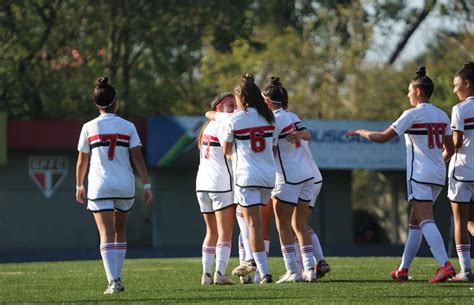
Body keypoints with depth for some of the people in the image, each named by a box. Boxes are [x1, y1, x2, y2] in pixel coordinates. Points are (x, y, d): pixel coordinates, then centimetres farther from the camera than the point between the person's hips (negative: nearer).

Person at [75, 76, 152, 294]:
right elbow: (137, 157, -4)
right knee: (119, 232, 20)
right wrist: (146, 185, -1)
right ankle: (117, 279, 22)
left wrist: (79, 186, 18)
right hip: (125, 186, 2)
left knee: (107, 235, -8)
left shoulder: (89, 127, 0)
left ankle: (113, 281, -22)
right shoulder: (128, 127, 2)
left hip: (100, 187, -2)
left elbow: (82, 161, 5)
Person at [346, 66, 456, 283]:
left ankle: (445, 265, -31)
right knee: (414, 223, 15)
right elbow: (449, 150, 14)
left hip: (420, 175, -8)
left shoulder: (412, 114, -8)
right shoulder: (442, 116, 11)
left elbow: (383, 137, -5)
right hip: (438, 176, 8)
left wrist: (359, 132, 10)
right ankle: (403, 270, 19)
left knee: (425, 221, -15)